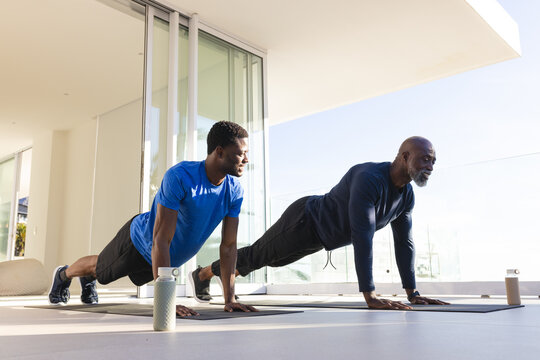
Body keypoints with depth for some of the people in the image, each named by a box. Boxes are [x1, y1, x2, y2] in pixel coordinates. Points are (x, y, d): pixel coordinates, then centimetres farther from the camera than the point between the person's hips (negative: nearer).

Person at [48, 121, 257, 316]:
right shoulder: (180, 177, -39)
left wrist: (230, 299, -18)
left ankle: (87, 281, 63)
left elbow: (228, 245, -15)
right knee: (99, 268, 24)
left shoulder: (234, 191, -21)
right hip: (140, 242, -5)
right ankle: (63, 275, 57)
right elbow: (160, 241, -41)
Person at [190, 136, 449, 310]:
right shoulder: (369, 178, -37)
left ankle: (226, 276, 51)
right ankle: (202, 275, 35)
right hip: (304, 222, -8)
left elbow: (404, 242, -2)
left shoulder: (406, 194, -8)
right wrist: (369, 296, -43)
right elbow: (362, 236, -43)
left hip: (321, 237, 8)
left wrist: (413, 293, -4)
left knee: (266, 259, 26)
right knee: (257, 256, 11)